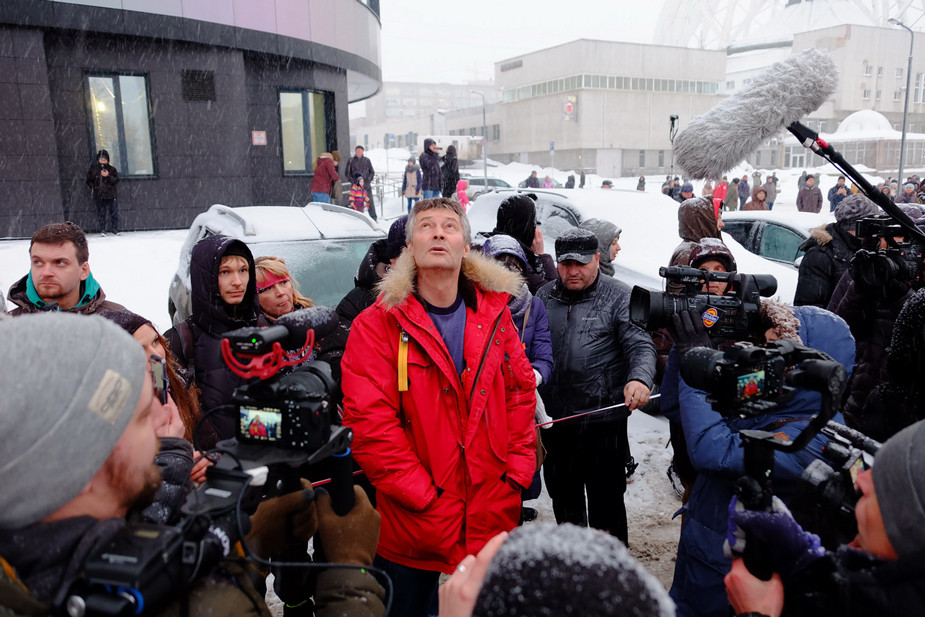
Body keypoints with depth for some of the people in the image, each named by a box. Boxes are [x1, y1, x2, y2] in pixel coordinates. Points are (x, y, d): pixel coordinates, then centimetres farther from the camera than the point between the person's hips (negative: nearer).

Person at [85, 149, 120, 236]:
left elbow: (116, 180, -3)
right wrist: (93, 186, -2)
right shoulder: (93, 168, 6)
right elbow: (89, 180, 14)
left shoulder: (112, 169, 4)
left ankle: (114, 228, 10)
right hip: (99, 195, 0)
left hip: (111, 195, 0)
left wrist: (108, 176, -17)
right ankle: (102, 230, 8)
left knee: (114, 212, 0)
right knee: (101, 214, 2)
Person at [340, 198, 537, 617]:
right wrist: (426, 498, -17)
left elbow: (521, 391, 7)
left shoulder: (494, 314, 3)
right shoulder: (376, 325, -10)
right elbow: (369, 423, -15)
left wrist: (517, 472, -1)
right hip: (411, 528, -3)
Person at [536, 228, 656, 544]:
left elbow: (641, 345, -12)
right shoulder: (545, 297, 9)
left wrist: (639, 379, -32)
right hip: (553, 419, 5)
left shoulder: (618, 297, -3)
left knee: (606, 500, 7)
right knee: (562, 495, 19)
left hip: (603, 419, -4)